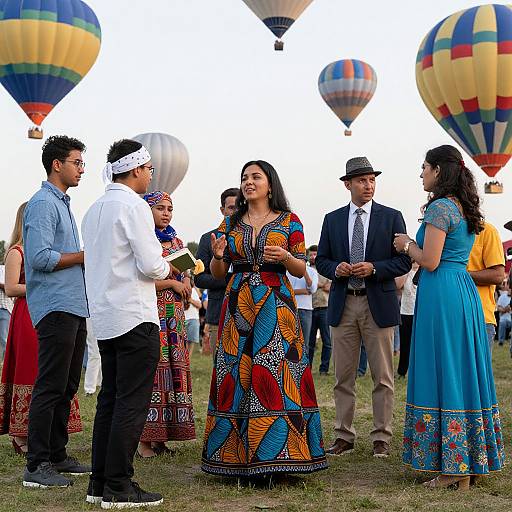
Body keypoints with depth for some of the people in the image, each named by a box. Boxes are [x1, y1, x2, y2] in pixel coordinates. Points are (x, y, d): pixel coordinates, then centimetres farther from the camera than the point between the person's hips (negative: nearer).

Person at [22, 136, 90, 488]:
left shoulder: (64, 204, 20)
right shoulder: (43, 203, -11)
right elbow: (41, 258, -21)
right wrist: (85, 255, -12)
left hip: (74, 308, 10)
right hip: (55, 308, -10)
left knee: (67, 387, 13)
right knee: (50, 388, -8)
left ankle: (58, 456, 21)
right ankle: (37, 466, -3)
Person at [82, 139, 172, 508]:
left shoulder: (94, 210, 15)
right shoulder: (134, 206, -11)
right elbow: (150, 265, -17)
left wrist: (166, 279, 20)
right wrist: (169, 270, 4)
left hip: (104, 319, 9)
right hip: (134, 318, -9)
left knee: (109, 400, 12)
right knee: (132, 404, -5)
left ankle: (100, 483, 16)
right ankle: (119, 488, -3)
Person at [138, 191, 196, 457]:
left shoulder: (176, 241, 18)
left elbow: (186, 274, 21)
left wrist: (186, 285, -1)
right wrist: (171, 283, -10)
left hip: (174, 315, 7)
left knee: (173, 368, 2)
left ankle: (160, 436, 7)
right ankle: (145, 439, -7)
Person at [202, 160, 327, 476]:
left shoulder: (289, 222, 5)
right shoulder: (230, 223, 12)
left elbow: (301, 270, 5)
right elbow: (218, 273, 12)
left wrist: (285, 257, -14)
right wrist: (217, 256, -9)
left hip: (276, 306, -2)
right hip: (238, 307, 3)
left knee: (276, 378, -7)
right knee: (236, 376, 0)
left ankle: (276, 452, -1)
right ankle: (236, 453, 8)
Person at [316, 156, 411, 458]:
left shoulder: (391, 217, 3)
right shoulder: (333, 219, 10)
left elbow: (404, 261, -1)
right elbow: (322, 260, 12)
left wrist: (373, 268, -15)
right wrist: (336, 269, -10)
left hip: (379, 304, -2)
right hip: (343, 305, 2)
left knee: (383, 377, 2)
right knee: (343, 377, 7)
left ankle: (382, 438, 10)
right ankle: (344, 436, 15)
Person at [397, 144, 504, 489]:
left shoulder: (440, 207, -11)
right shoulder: (466, 209, 16)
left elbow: (430, 261, -16)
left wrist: (408, 245, 1)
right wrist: (414, 245, 22)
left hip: (441, 295, -9)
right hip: (466, 291, 9)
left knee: (443, 374, -4)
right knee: (464, 373, 11)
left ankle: (453, 469, 0)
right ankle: (474, 459, 17)